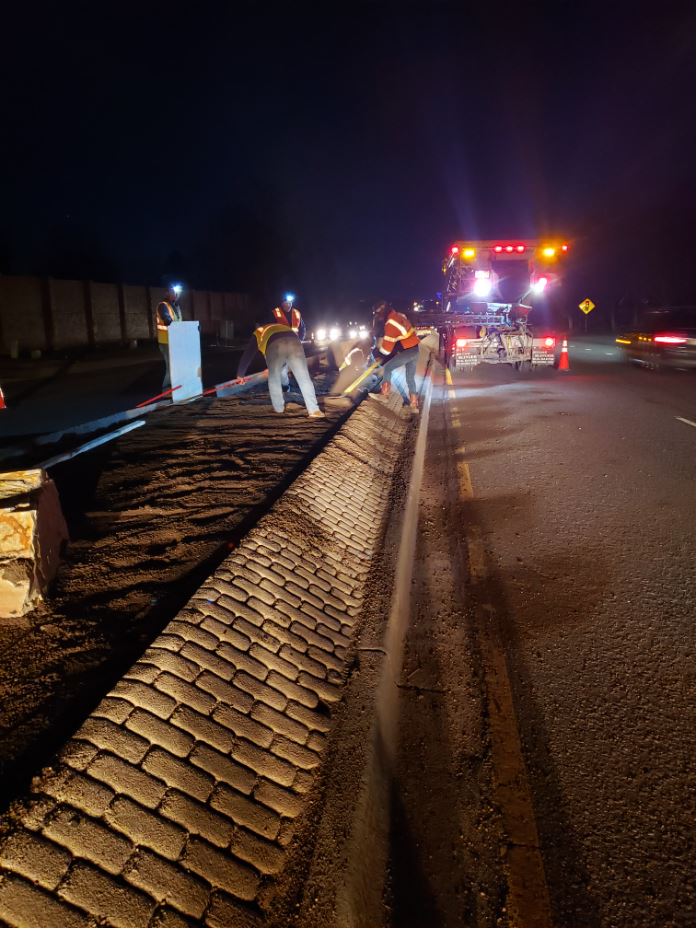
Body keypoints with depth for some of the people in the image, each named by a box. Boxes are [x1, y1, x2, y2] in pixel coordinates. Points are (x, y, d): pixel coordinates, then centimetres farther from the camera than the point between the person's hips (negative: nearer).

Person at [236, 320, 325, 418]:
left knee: (274, 379, 17)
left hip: (275, 345, -2)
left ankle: (279, 410, 21)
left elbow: (247, 354, 39)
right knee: (304, 379, 3)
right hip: (294, 342, 3)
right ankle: (314, 410, -4)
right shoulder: (281, 326, 49)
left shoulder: (257, 334, 38)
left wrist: (240, 374, 50)